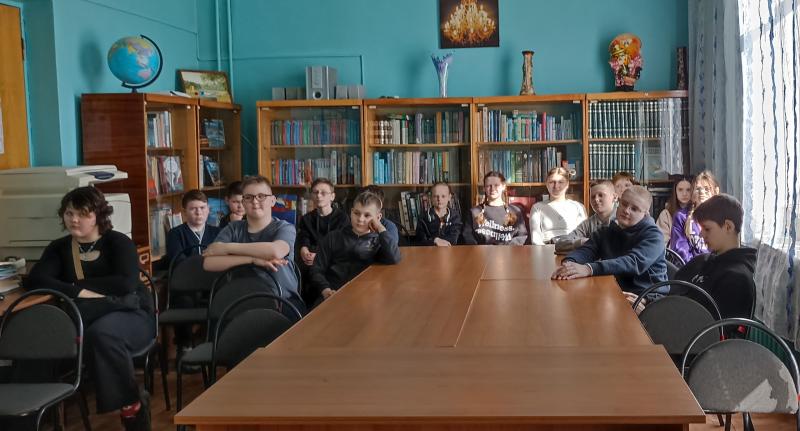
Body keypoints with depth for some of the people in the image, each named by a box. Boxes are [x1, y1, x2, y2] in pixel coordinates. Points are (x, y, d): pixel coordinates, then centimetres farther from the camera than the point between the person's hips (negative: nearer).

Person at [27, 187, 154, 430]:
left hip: (131, 315, -3)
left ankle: (131, 404, -17)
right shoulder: (59, 248, 11)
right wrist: (81, 293, -22)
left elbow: (126, 284, -16)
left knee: (102, 333, -38)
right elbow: (35, 280, -8)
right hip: (87, 318, 3)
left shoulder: (118, 242, 1)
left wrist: (81, 284, -9)